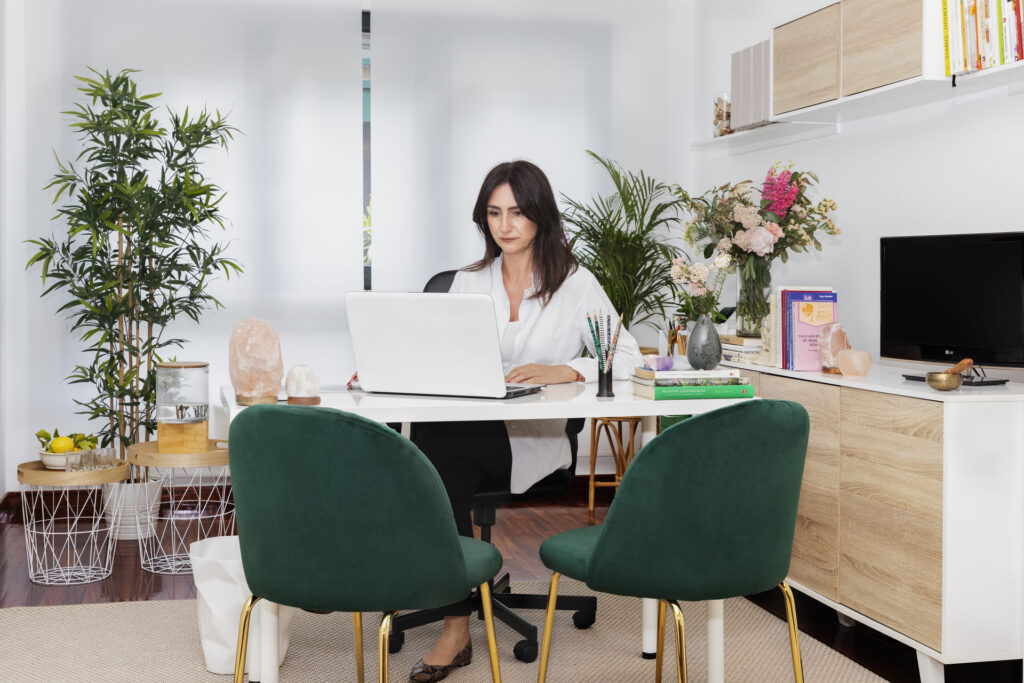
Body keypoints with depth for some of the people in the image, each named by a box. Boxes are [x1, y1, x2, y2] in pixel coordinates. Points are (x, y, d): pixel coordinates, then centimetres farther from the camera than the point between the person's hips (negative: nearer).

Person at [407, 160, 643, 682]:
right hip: (467, 432, 3)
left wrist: (563, 370, -18)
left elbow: (626, 356, -2)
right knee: (440, 466, -33)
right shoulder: (468, 283, 18)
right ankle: (455, 630, -23)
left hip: (533, 442, -3)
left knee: (433, 442, -31)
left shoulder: (575, 284, 6)